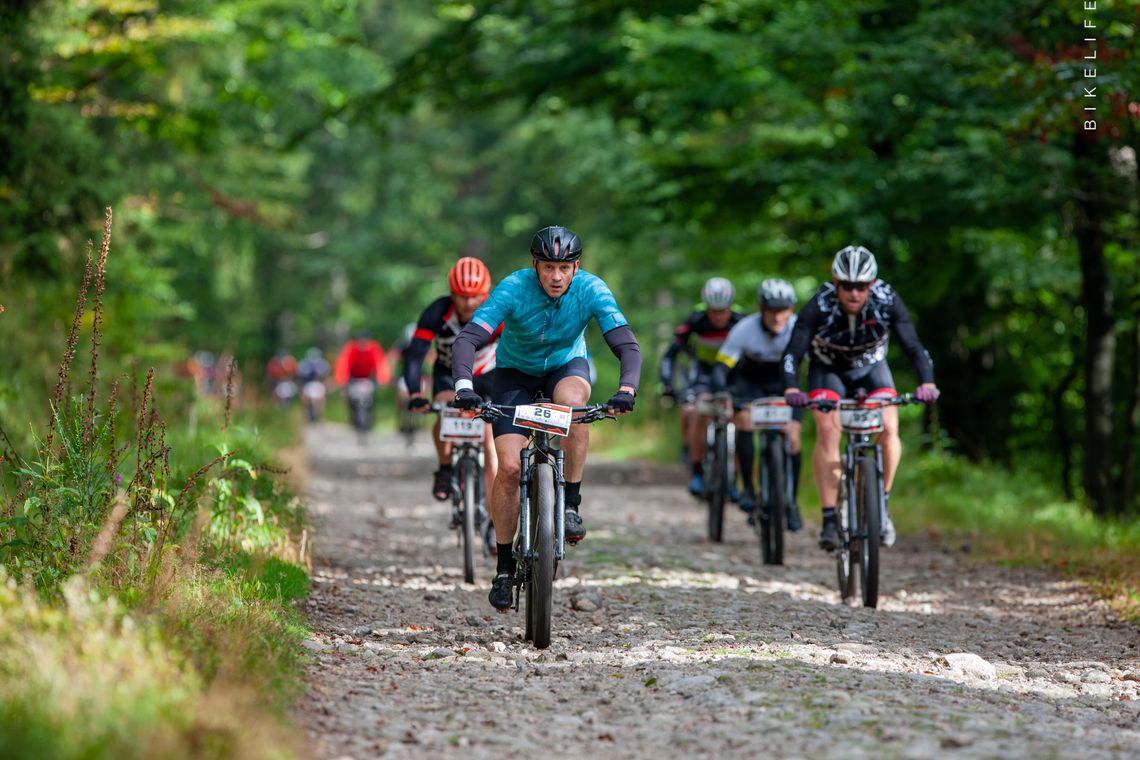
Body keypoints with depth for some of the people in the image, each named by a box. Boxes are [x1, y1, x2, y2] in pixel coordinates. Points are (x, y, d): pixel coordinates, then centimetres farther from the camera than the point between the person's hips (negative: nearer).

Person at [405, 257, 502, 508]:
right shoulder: (438, 312, -30)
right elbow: (415, 353, -36)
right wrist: (415, 394, -51)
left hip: (487, 377, 0)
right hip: (449, 373, 0)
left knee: (490, 444, -9)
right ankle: (445, 469, -6)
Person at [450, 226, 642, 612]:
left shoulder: (591, 290, -26)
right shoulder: (514, 289, -29)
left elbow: (627, 344, -31)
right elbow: (467, 339, -36)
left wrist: (626, 389, -50)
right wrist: (464, 385, -53)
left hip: (566, 365, 0)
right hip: (515, 372, 0)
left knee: (572, 400, -37)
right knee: (509, 467, -15)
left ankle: (572, 503, -21)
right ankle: (504, 567, 1)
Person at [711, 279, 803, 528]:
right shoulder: (745, 329, -30)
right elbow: (721, 367, -29)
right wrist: (720, 397, -47)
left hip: (785, 382, 1)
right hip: (751, 380, -1)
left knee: (792, 438, -11)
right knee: (745, 419, -28)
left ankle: (791, 501, 7)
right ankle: (748, 489, -17)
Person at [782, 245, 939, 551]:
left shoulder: (887, 301, -28)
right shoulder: (820, 305, -30)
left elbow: (913, 346, -32)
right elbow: (793, 352, -35)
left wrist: (927, 383, -49)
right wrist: (791, 389, -53)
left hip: (871, 368, 1)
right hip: (828, 369, -1)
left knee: (888, 429, -21)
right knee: (828, 431, -24)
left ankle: (882, 504, -1)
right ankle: (830, 519, -21)